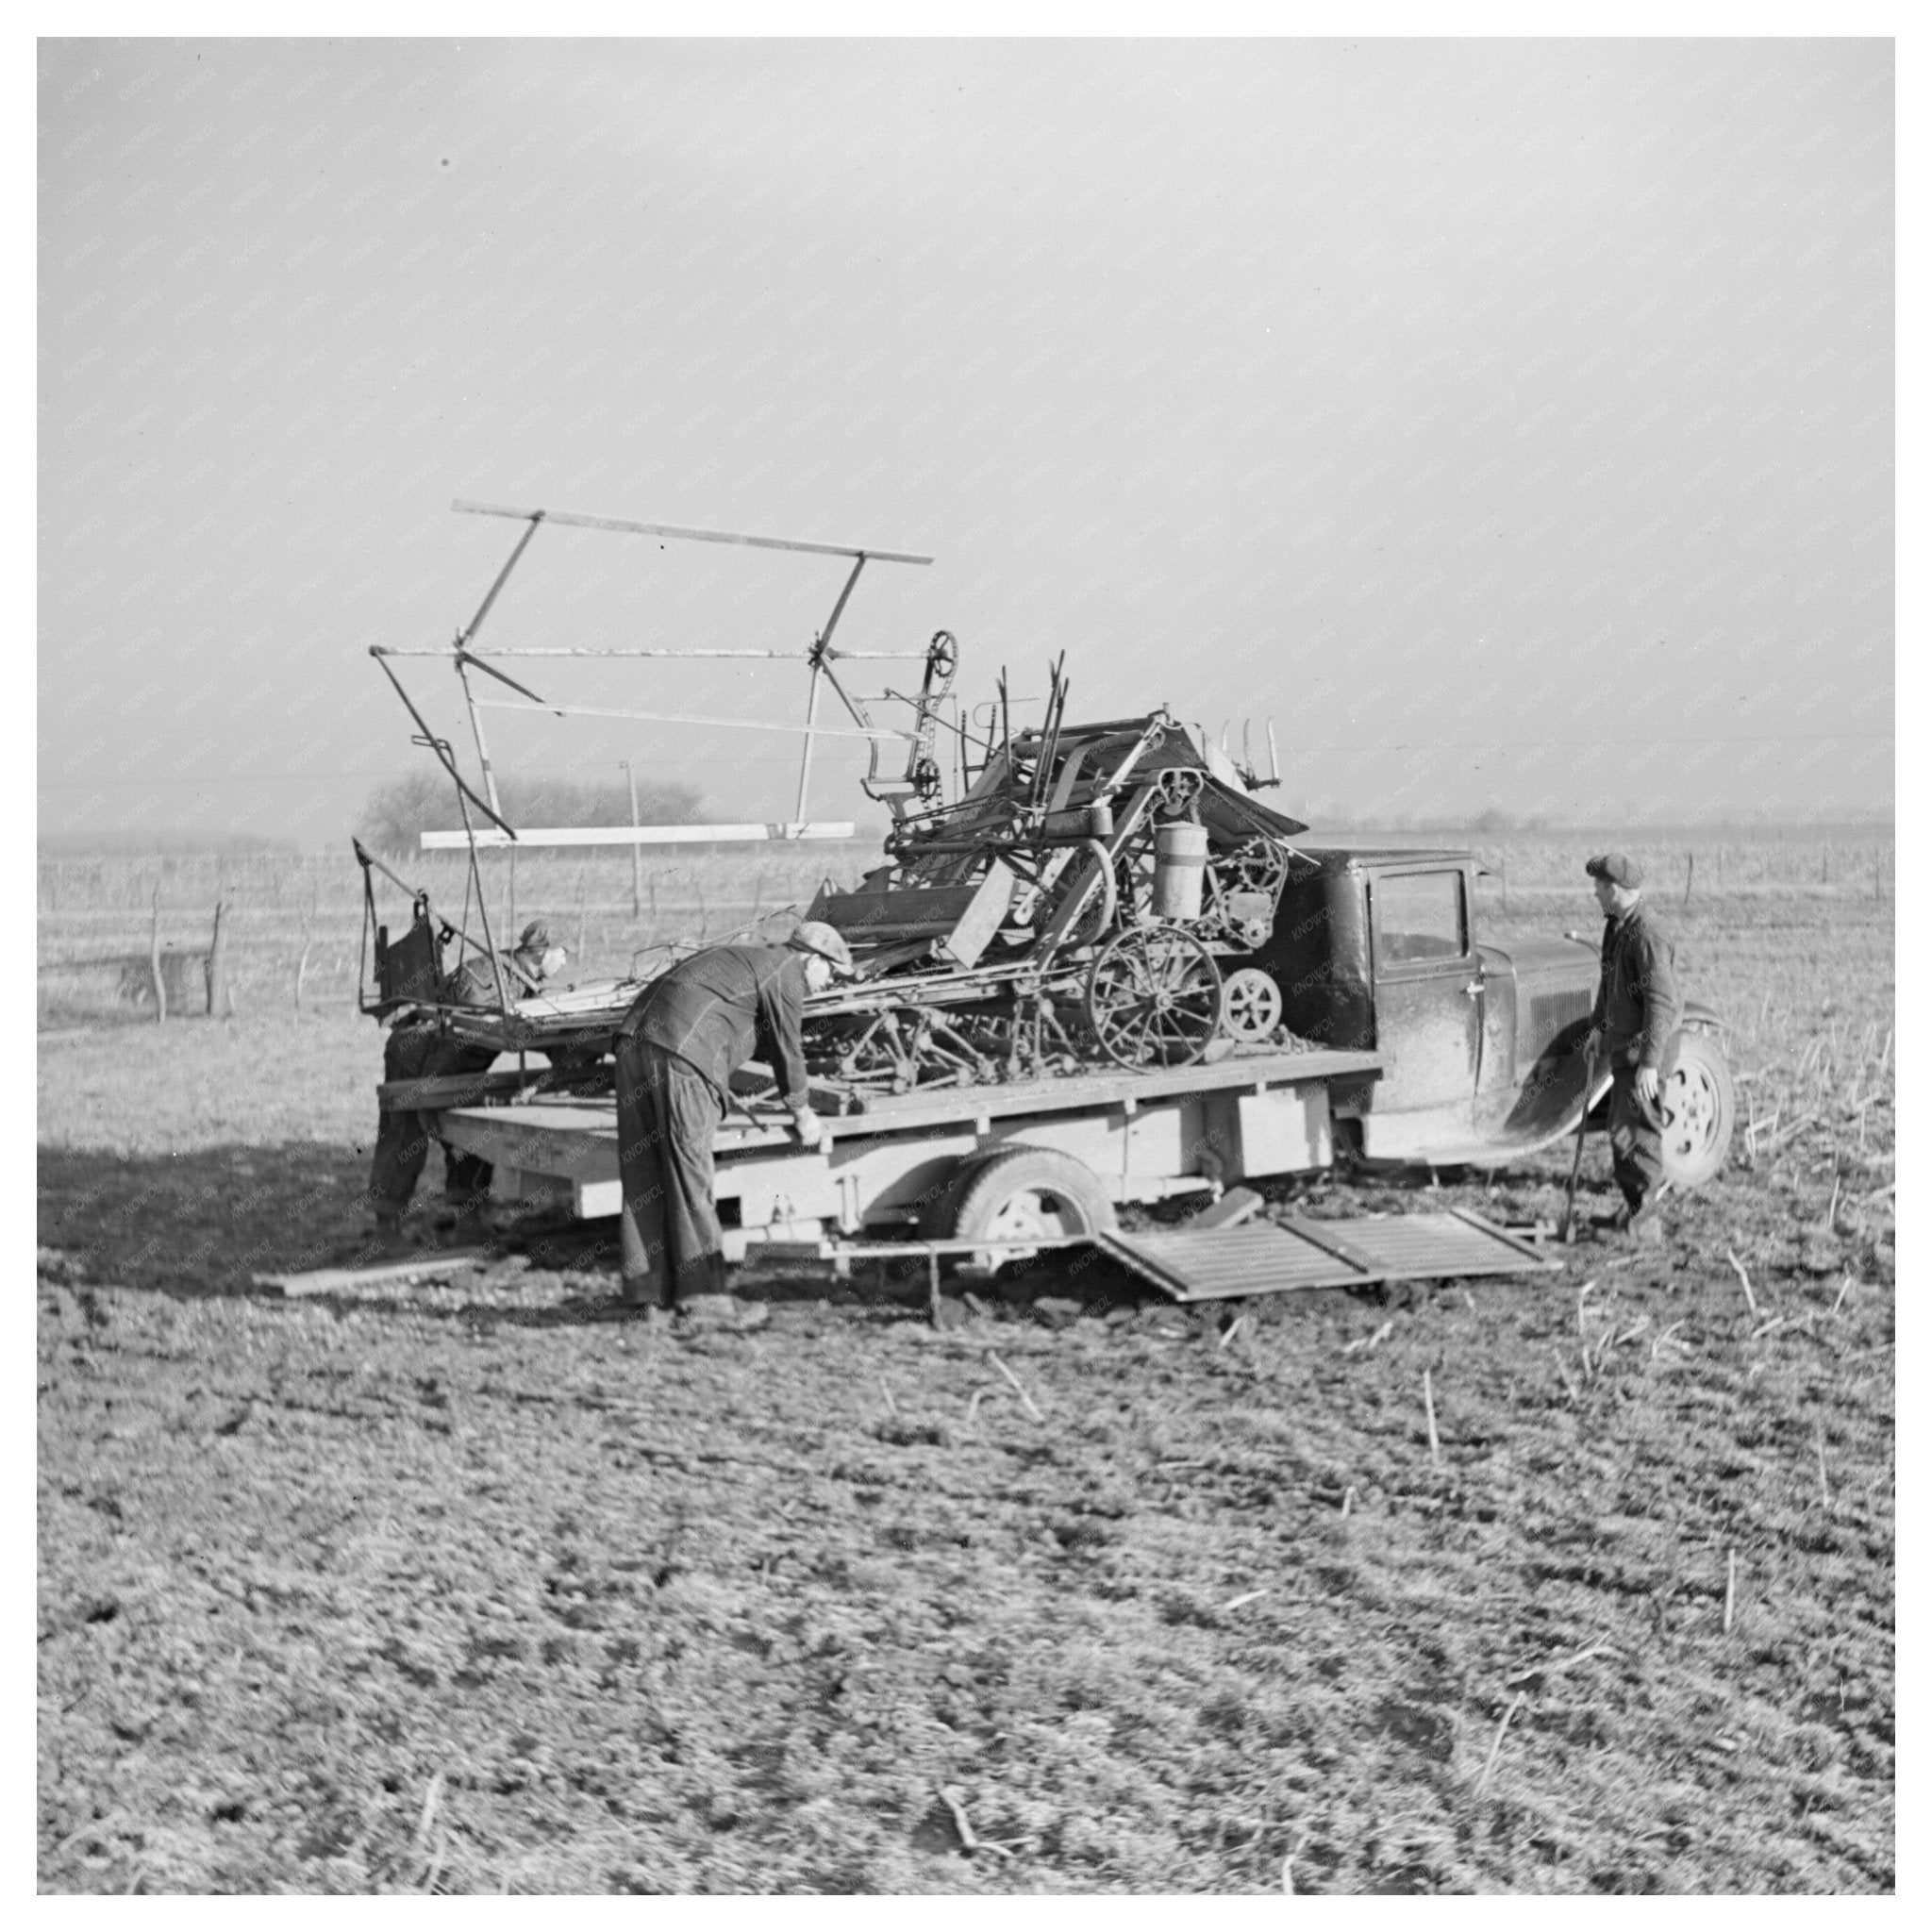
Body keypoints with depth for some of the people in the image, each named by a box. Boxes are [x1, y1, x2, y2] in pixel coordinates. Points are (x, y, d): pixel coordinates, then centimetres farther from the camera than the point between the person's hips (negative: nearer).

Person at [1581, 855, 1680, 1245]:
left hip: (1641, 1049, -10)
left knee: (1634, 1134, -10)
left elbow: (1662, 1005, -27)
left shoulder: (1647, 938, -23)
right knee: (1622, 1129, 18)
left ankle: (1646, 1222, -5)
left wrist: (1649, 1063, -30)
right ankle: (1636, 1206, 31)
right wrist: (1598, 1027, 30)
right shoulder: (1615, 927, 8)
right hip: (1621, 1045, 10)